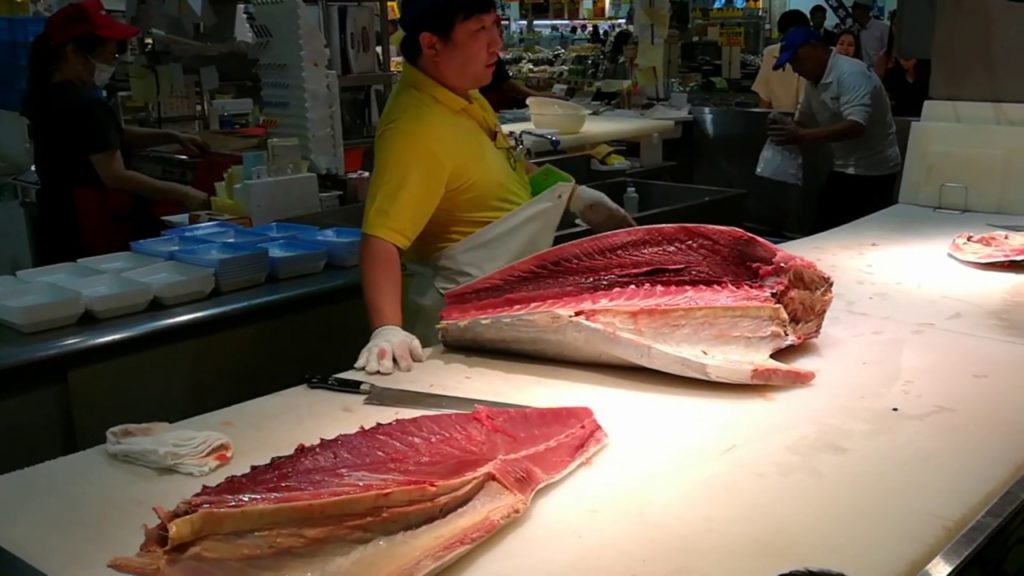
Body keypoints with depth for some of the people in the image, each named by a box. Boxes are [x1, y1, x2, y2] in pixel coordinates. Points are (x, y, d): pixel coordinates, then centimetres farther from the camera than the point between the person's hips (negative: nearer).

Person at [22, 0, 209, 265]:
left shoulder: (47, 94, 11)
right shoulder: (86, 105, -20)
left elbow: (111, 135, 19)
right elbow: (115, 177, -24)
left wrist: (171, 137, 10)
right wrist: (180, 194, -21)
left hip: (60, 228, 10)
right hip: (95, 233, -9)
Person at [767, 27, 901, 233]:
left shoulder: (851, 74, -21)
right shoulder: (814, 82, 7)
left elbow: (856, 127, -33)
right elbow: (804, 122, 15)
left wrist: (802, 137, -37)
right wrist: (786, 130, -9)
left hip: (872, 171, -9)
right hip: (844, 169, 9)